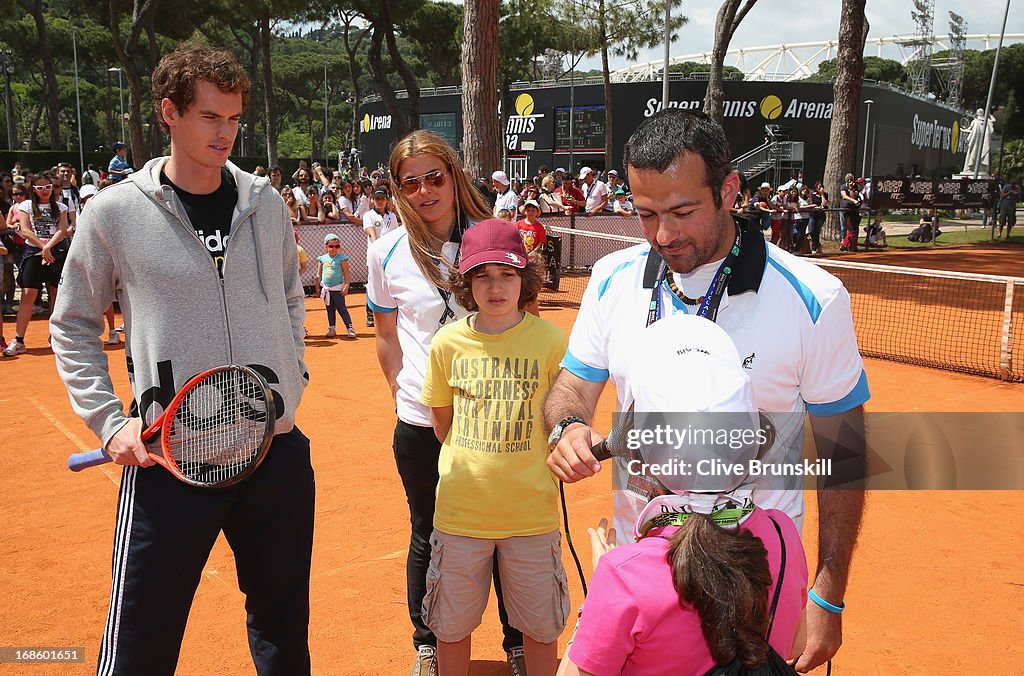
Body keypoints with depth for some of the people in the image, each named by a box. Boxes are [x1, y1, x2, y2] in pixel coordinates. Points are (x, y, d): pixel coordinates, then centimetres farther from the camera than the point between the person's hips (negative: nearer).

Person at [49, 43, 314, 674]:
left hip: (277, 448, 3)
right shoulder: (114, 211, -3)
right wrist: (110, 422, -3)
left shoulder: (266, 204, 6)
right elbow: (73, 326, 6)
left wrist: (293, 378, 10)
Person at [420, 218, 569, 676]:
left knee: (541, 625, 13)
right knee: (451, 625, 15)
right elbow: (442, 423, 9)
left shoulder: (551, 340, -8)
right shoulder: (448, 342, -4)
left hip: (532, 511, -1)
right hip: (460, 510, 1)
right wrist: (475, 465, 7)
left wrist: (529, 472, 1)